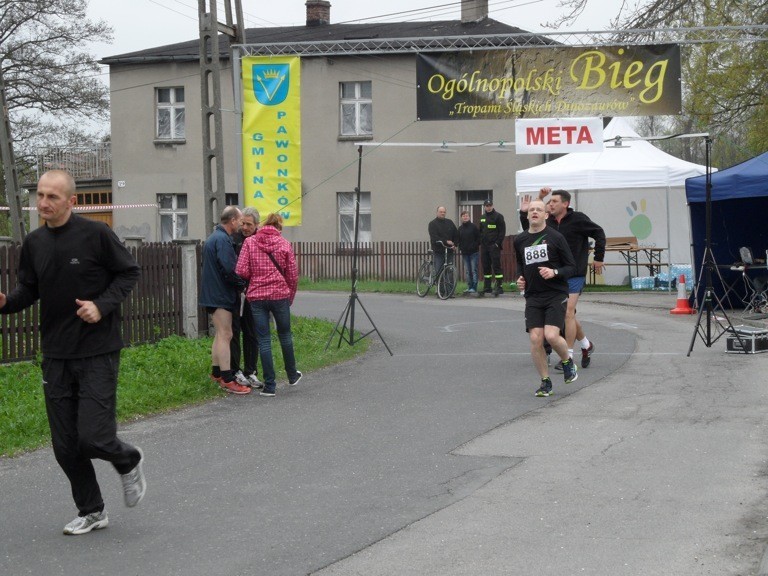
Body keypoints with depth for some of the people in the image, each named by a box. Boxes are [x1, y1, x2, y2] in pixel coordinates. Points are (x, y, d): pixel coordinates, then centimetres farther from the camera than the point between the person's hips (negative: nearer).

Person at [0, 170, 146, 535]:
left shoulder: (95, 234, -9)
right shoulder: (34, 243, 6)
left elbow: (129, 272, -2)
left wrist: (102, 306, -16)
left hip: (98, 353, -5)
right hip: (56, 357, 5)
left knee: (93, 438, -11)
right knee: (65, 446, 7)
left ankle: (129, 462, 23)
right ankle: (91, 511, 25)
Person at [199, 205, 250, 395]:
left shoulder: (214, 237, 16)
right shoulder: (223, 240, -18)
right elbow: (229, 269, -24)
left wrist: (239, 283, 19)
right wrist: (242, 284, -9)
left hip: (213, 294, 11)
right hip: (221, 295, -10)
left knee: (221, 334, 18)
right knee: (225, 335, -10)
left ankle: (216, 373, 26)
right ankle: (227, 380, -11)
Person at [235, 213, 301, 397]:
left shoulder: (249, 242, -1)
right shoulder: (284, 244, 0)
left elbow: (241, 271, -7)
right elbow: (293, 275, 1)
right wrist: (290, 297, 16)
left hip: (256, 297, 0)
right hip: (280, 295, 0)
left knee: (263, 340, 5)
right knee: (285, 336, 19)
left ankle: (269, 386, 4)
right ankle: (292, 376, 34)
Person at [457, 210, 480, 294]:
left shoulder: (474, 226, -2)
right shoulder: (460, 228, 12)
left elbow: (479, 237, -3)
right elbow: (458, 239, 16)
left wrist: (475, 246, -11)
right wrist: (460, 247, 2)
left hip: (473, 252, -5)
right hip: (464, 252, 5)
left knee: (474, 270, -5)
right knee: (467, 271, 6)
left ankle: (474, 288, -4)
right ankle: (469, 287, 12)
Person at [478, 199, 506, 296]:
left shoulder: (498, 216, -3)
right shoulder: (482, 218, 17)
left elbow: (502, 231, -7)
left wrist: (498, 243, -14)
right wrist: (480, 242, 11)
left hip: (494, 246, -7)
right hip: (484, 246, 7)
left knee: (496, 266, -9)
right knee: (485, 267, 8)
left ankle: (499, 286, -9)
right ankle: (487, 287, 13)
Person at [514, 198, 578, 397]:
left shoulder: (555, 237, -3)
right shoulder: (519, 240, 9)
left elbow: (571, 267, 0)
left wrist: (554, 272, -18)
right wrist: (520, 278, 9)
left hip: (556, 294, -4)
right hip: (533, 296, 4)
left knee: (551, 335, -19)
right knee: (535, 339, -8)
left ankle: (567, 361, 14)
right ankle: (545, 382, 8)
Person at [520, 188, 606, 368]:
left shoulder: (577, 219, -10)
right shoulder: (549, 222, 6)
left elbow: (599, 233, -3)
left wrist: (599, 258, -3)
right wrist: (523, 213, 1)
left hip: (574, 274, -6)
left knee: (568, 313, -11)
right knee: (568, 314, 13)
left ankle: (568, 356, -6)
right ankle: (586, 345, 34)